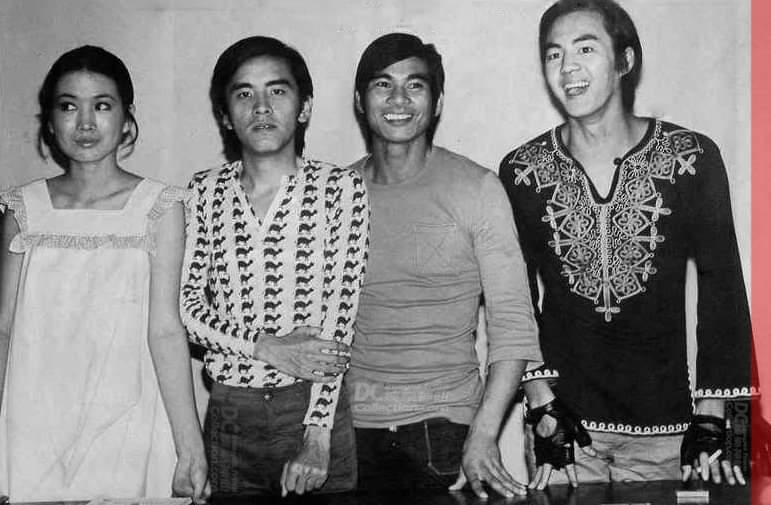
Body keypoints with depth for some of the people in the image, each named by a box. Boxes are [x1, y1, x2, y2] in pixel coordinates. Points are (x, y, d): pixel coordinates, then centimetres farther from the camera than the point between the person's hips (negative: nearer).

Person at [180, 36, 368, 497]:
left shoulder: (341, 188, -4)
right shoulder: (204, 192, 4)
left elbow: (340, 316, -9)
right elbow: (186, 304, 0)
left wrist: (316, 437, -15)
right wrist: (268, 347, -15)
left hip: (313, 407, -2)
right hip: (228, 413, 2)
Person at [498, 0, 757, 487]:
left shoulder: (692, 158, -6)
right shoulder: (521, 171, -4)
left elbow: (722, 287, -4)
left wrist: (710, 421, -8)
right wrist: (544, 415, -8)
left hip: (663, 425, 0)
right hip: (565, 419, 1)